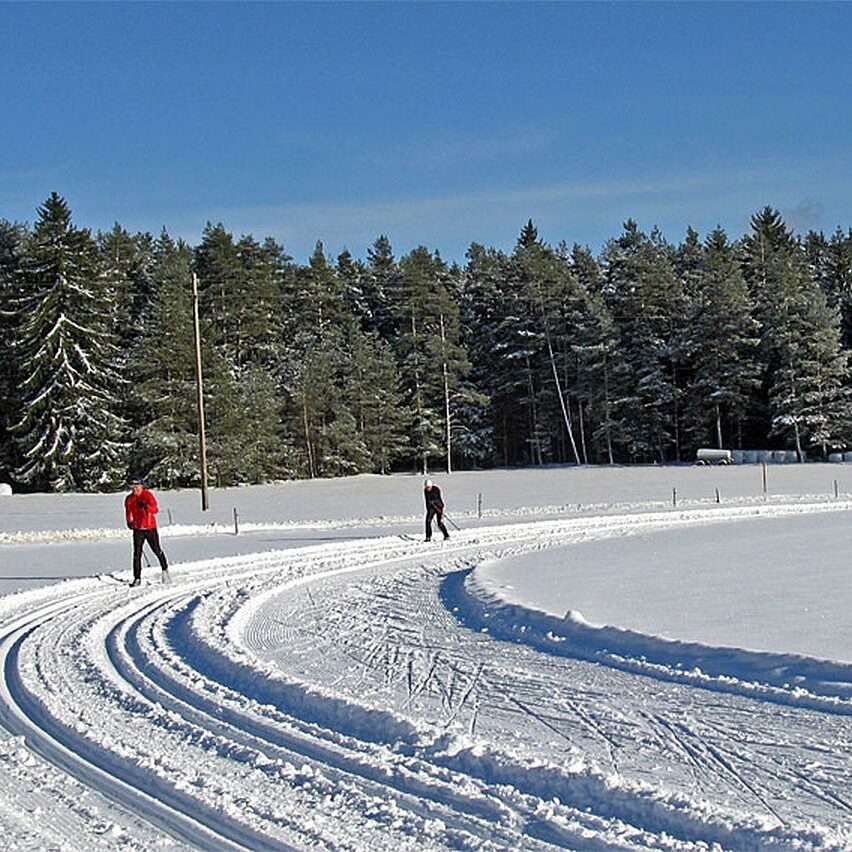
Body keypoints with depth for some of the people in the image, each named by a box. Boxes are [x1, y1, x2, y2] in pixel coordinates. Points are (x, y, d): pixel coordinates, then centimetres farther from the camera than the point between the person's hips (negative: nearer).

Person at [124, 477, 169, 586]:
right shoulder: (129, 499, 4)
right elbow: (128, 512, 18)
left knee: (157, 550, 6)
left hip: (150, 528, -3)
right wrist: (129, 521, 2)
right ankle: (137, 578, 0)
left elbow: (156, 509, -20)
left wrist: (146, 506, -38)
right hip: (138, 530, 3)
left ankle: (165, 569, 29)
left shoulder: (148, 495, -9)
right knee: (137, 554, -3)